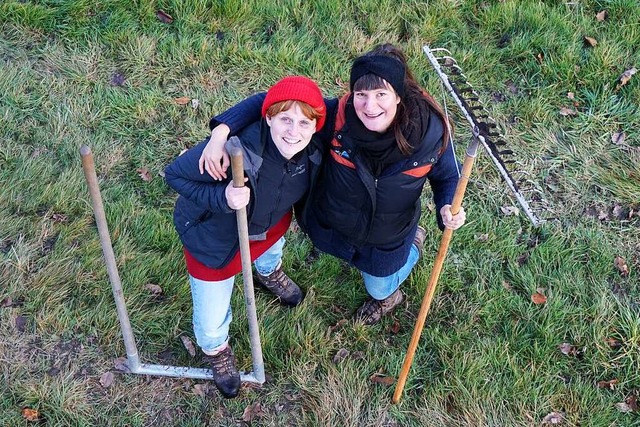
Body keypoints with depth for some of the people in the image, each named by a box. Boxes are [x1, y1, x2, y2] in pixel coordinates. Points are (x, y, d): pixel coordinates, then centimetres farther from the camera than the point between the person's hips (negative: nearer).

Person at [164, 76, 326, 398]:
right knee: (211, 322, 11)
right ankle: (216, 350, 50)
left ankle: (269, 272, 80)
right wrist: (221, 198, -44)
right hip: (214, 237, -4)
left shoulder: (313, 153, -25)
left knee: (272, 250, 40)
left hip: (270, 224, 5)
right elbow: (175, 174, -30)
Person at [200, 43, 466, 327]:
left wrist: (448, 208, -32)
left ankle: (414, 243, 56)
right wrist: (221, 131, -42)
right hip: (331, 227, 1)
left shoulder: (431, 130, -31)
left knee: (380, 290, 29)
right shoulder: (337, 116, -34)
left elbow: (447, 176, -11)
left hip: (387, 239, -1)